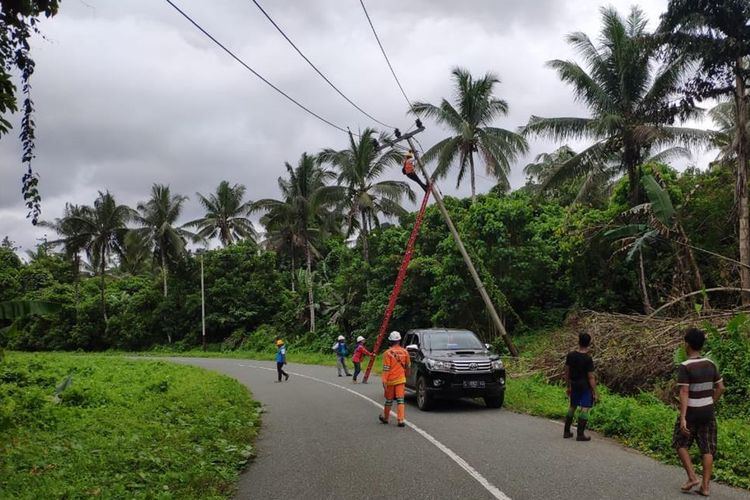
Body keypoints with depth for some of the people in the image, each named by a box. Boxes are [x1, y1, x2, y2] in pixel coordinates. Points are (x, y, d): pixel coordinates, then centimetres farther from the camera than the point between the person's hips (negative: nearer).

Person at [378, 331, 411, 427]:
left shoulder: (388, 353, -10)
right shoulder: (404, 352, 2)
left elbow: (386, 368, -14)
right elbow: (408, 365, 13)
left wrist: (384, 381, -12)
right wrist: (406, 373, 32)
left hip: (390, 380, -2)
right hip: (401, 379, 2)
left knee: (389, 400, 11)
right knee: (400, 400, 2)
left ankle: (385, 418, 27)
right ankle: (401, 420, -6)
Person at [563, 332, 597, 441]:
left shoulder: (570, 355, -3)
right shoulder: (588, 359, -19)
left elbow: (566, 372, 4)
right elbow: (591, 377, -17)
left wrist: (568, 386, 15)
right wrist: (594, 392, -9)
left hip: (574, 385, 6)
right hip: (586, 387, -5)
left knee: (572, 407, 17)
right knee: (585, 409, 3)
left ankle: (566, 432, 23)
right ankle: (580, 434, 4)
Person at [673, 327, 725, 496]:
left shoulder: (685, 366, -16)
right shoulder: (710, 364, 3)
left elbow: (684, 393, -20)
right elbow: (720, 388, 7)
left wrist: (682, 417, -20)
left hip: (691, 412, -5)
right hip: (708, 412, 5)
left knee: (681, 444, 14)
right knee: (707, 449, 9)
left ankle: (692, 477, 5)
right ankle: (706, 485, 10)